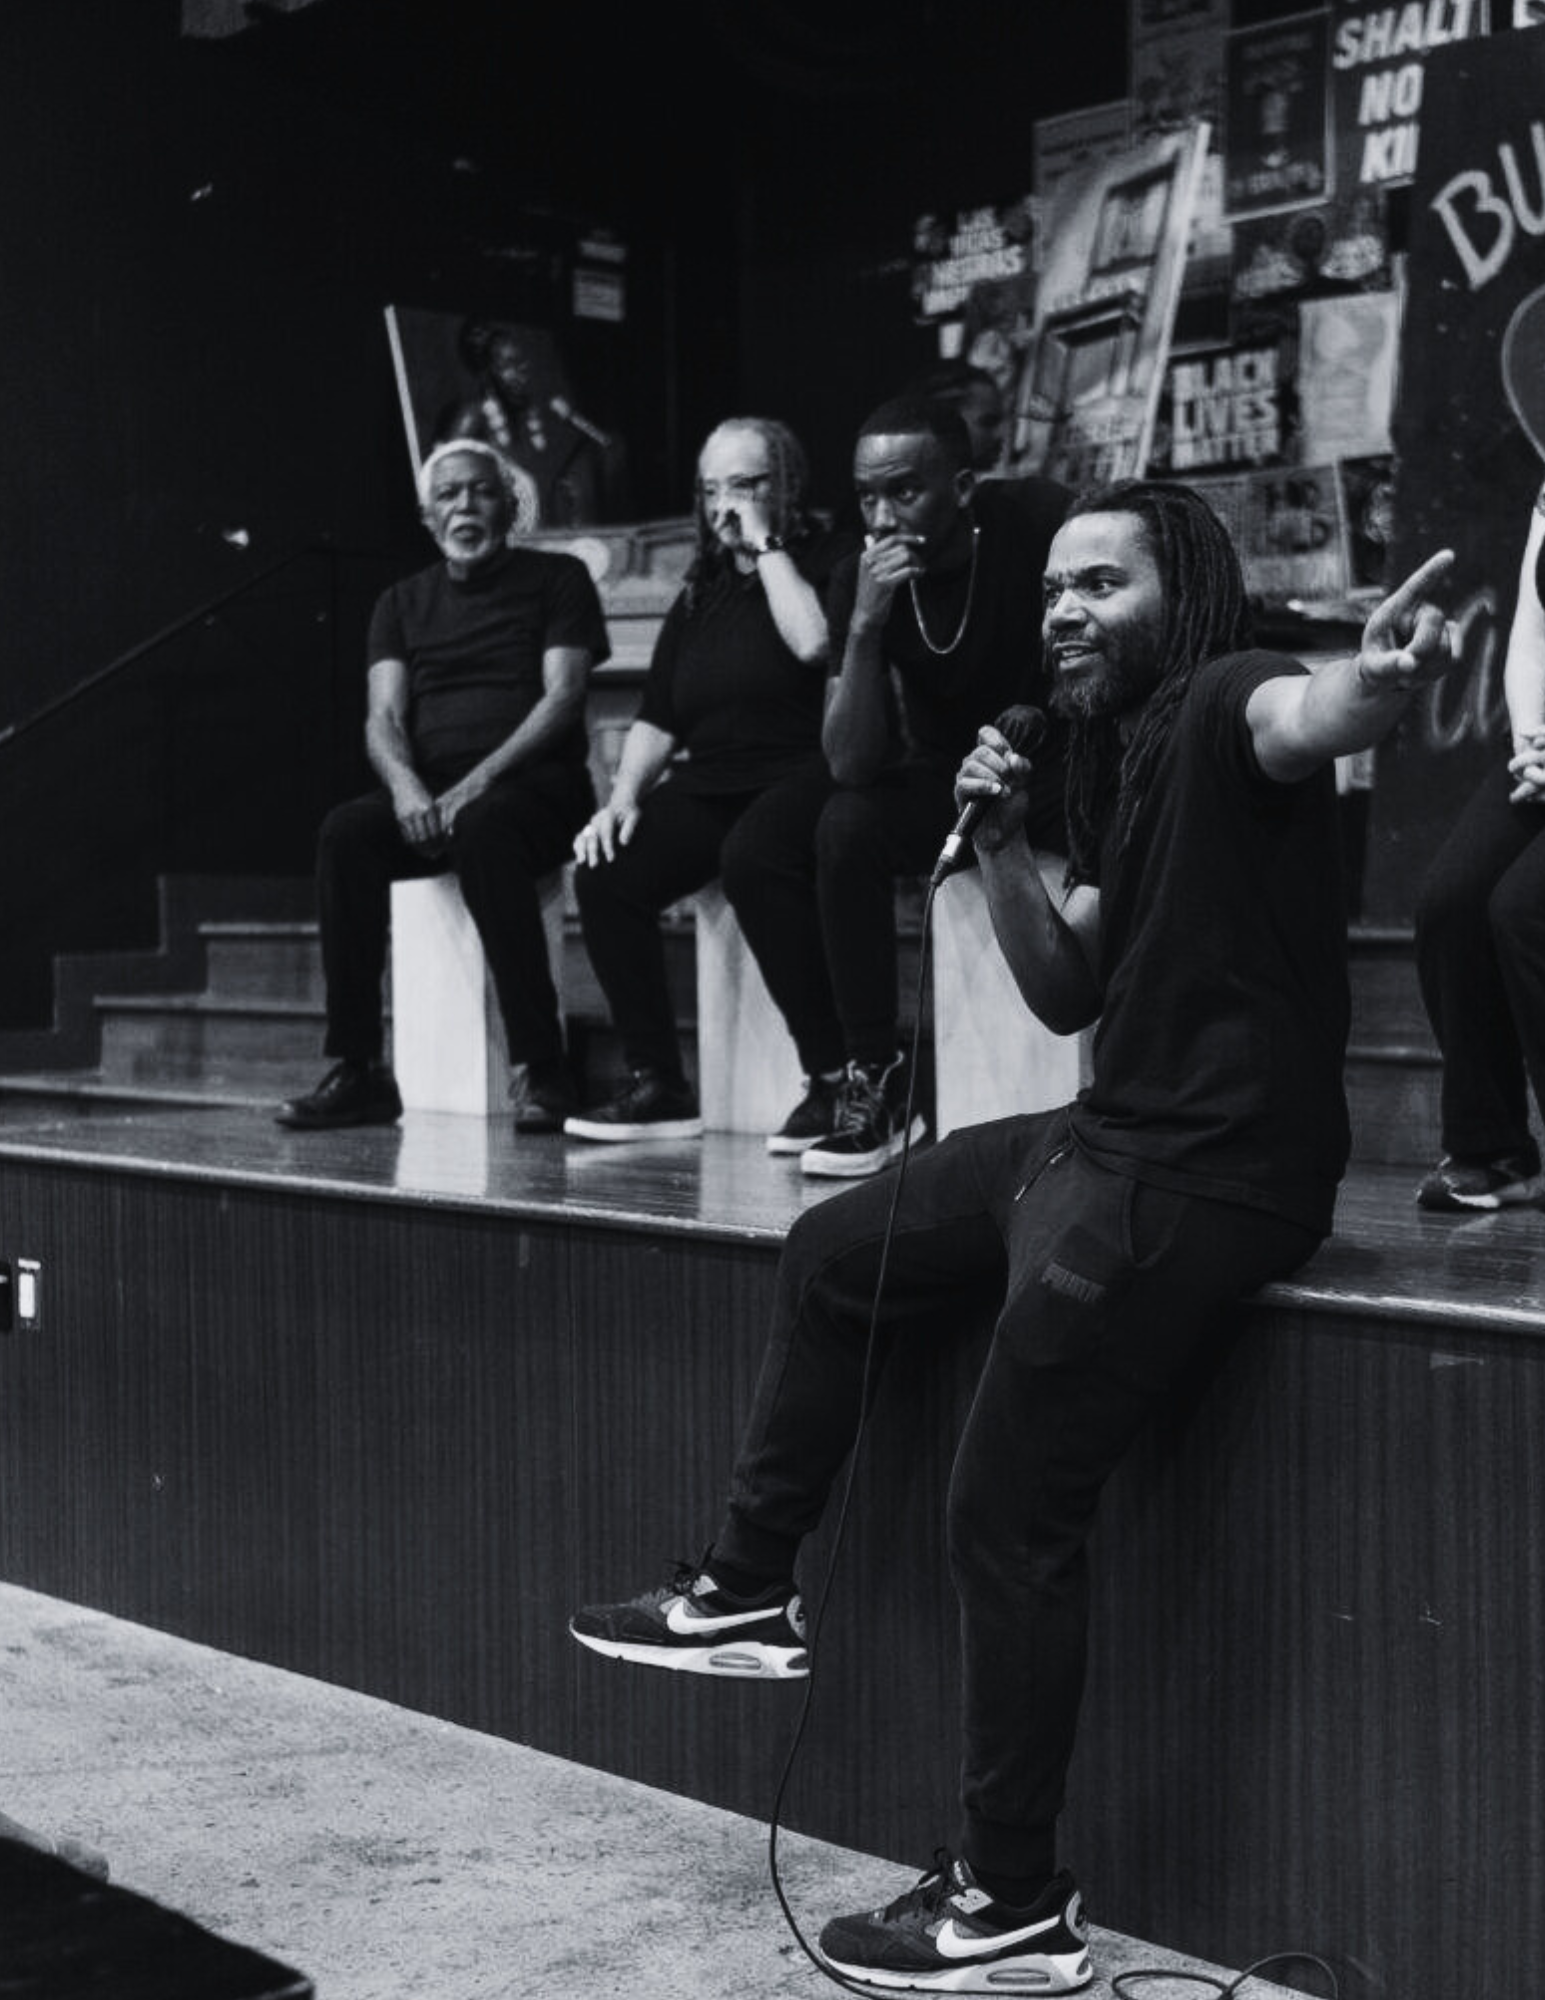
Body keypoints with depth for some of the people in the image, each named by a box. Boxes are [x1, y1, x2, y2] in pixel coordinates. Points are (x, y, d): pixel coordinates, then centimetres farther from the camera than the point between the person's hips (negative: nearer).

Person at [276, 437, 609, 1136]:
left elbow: (562, 698, -5)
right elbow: (383, 718, 6)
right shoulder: (402, 602, 19)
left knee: (483, 829, -38)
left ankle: (540, 1072, -37)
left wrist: (478, 782, -18)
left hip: (533, 784, -4)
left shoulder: (557, 580, 8)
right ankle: (356, 1072, -25)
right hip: (427, 793, 4)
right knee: (346, 831, -27)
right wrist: (406, 787, -18)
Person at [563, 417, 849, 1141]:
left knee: (751, 856, -37)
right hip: (709, 784, 7)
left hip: (805, 776, -6)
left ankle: (833, 1077, -29)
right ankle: (657, 1085, -11)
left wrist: (766, 546, -6)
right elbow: (656, 720, 19)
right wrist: (625, 796, 2)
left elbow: (814, 642, -19)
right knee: (606, 876, -17)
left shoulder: (829, 561, 4)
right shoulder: (702, 593, 23)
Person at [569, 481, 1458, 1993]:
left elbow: (1304, 718, -40)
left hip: (1200, 1178, -10)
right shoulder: (1126, 755, 15)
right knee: (830, 1256, 21)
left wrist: (1372, 680, -64)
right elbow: (1066, 994, 16)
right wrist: (1002, 845, 1)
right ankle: (748, 1594, 32)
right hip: (1110, 1136, 10)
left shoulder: (1220, 704, -13)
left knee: (1007, 1515, -7)